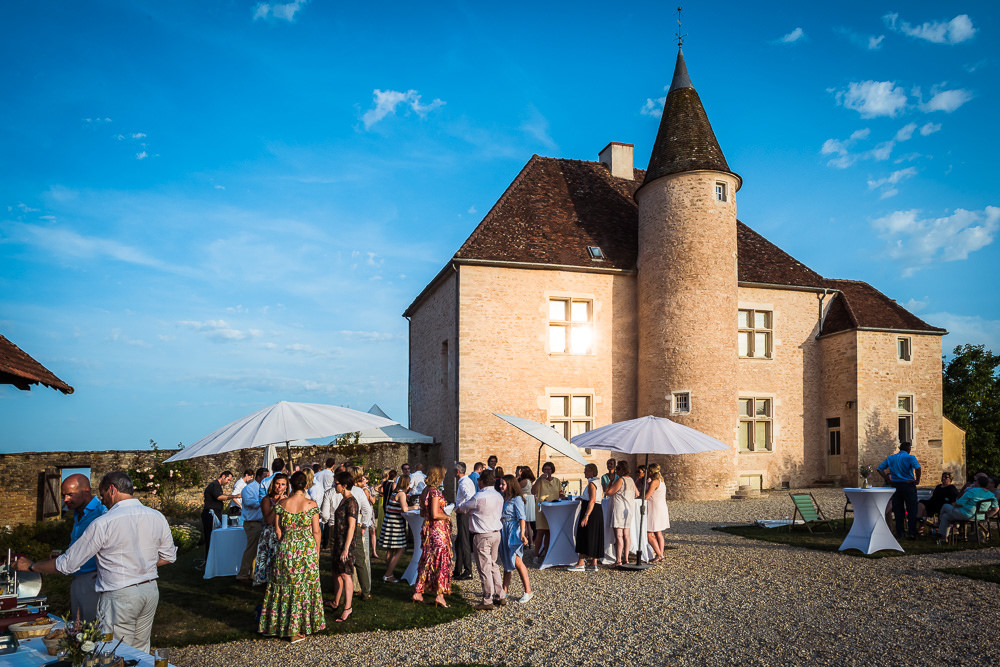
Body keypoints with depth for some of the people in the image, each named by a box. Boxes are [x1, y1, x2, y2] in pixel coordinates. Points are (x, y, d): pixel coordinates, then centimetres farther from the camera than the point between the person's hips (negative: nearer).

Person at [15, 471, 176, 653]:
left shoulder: (103, 524, -15)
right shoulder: (157, 517, 0)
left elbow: (68, 564, -6)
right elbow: (169, 557, 9)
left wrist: (31, 566, 8)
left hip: (119, 597, -6)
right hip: (150, 591, 6)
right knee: (140, 653, 18)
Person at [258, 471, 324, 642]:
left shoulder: (281, 503, -4)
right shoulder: (311, 504, -9)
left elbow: (277, 530, 1)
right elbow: (316, 531, -4)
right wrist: (317, 551, 8)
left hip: (286, 549, 2)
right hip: (308, 549, -2)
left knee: (284, 585, 15)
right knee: (304, 587, 8)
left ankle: (275, 624, 24)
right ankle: (296, 630, 13)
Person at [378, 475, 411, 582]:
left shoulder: (395, 492, 12)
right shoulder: (401, 494, -13)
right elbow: (404, 509, -26)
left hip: (389, 522, 9)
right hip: (395, 524, -9)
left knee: (390, 550, 17)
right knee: (399, 550, -3)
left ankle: (389, 572, 27)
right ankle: (388, 575, -2)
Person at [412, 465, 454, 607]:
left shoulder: (426, 491, 9)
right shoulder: (435, 492, -17)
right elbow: (435, 515, -22)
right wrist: (447, 517, -5)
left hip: (427, 528, 8)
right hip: (438, 529, -8)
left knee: (427, 561, 14)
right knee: (441, 560, 0)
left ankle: (418, 592, 18)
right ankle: (439, 595, 3)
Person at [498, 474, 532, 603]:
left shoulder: (516, 499, -9)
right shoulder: (503, 498, 12)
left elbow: (521, 517, -15)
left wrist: (522, 533, -24)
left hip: (514, 531, -8)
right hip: (504, 531, 8)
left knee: (516, 561, -11)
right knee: (506, 561, 13)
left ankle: (528, 591, -4)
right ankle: (504, 591, 21)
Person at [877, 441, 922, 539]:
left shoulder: (890, 458, 9)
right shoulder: (910, 457, -5)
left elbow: (879, 469, 7)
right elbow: (917, 468, -24)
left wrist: (888, 480, 6)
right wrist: (917, 480, -11)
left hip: (895, 486, 4)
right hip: (908, 485, -4)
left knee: (898, 511, 8)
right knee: (912, 510, 5)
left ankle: (899, 534, 11)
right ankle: (912, 533, 3)